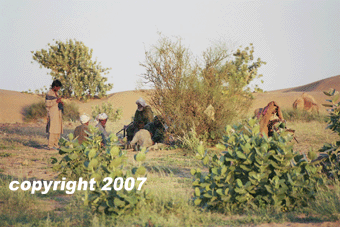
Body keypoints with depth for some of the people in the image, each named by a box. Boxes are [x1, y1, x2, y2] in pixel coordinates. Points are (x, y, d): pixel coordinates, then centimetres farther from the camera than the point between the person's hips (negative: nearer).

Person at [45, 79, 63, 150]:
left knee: (58, 130, 8)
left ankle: (55, 144, 14)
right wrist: (56, 101, -18)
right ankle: (50, 145, -11)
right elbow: (47, 103, -15)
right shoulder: (49, 93, -9)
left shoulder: (56, 93, 17)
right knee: (52, 130, -11)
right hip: (52, 114, -9)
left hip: (58, 114, 9)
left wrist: (60, 103, 8)